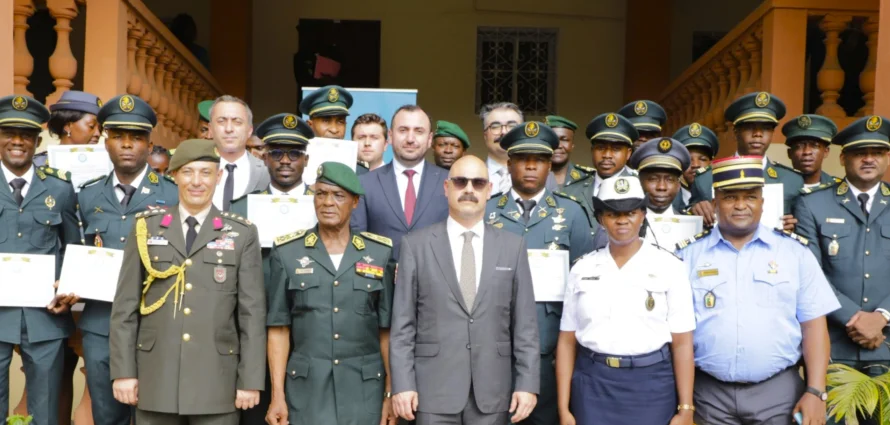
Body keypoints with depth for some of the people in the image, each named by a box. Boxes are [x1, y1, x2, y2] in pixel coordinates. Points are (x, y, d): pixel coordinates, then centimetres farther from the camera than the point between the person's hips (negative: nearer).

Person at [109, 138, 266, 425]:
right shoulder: (146, 227, 6)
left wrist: (251, 380, -4)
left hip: (216, 380, -1)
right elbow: (125, 306, 5)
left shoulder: (242, 234, 3)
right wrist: (123, 371, 0)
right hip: (155, 377, 1)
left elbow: (252, 313, 0)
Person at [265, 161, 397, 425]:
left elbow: (387, 330, 4)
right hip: (306, 389, 0)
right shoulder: (287, 253, 2)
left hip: (365, 389, 1)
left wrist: (391, 393, 0)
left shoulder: (380, 253, 3)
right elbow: (279, 328, 2)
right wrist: (277, 395, -3)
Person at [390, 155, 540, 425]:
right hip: (434, 389, -1)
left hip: (493, 391, 2)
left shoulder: (513, 246, 6)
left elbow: (524, 323, 4)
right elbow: (403, 323, -1)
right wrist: (402, 384, -6)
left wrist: (527, 383, -2)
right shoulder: (416, 244, 1)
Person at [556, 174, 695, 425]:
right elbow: (567, 341, 5)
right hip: (592, 385, 2)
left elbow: (682, 343, -3)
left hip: (651, 385, -2)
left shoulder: (669, 266, -2)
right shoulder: (582, 269, 4)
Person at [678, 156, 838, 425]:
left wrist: (816, 391, -5)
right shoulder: (689, 254, 2)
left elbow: (813, 324, 2)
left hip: (779, 390, 0)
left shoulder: (795, 251, 2)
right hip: (709, 393, 0)